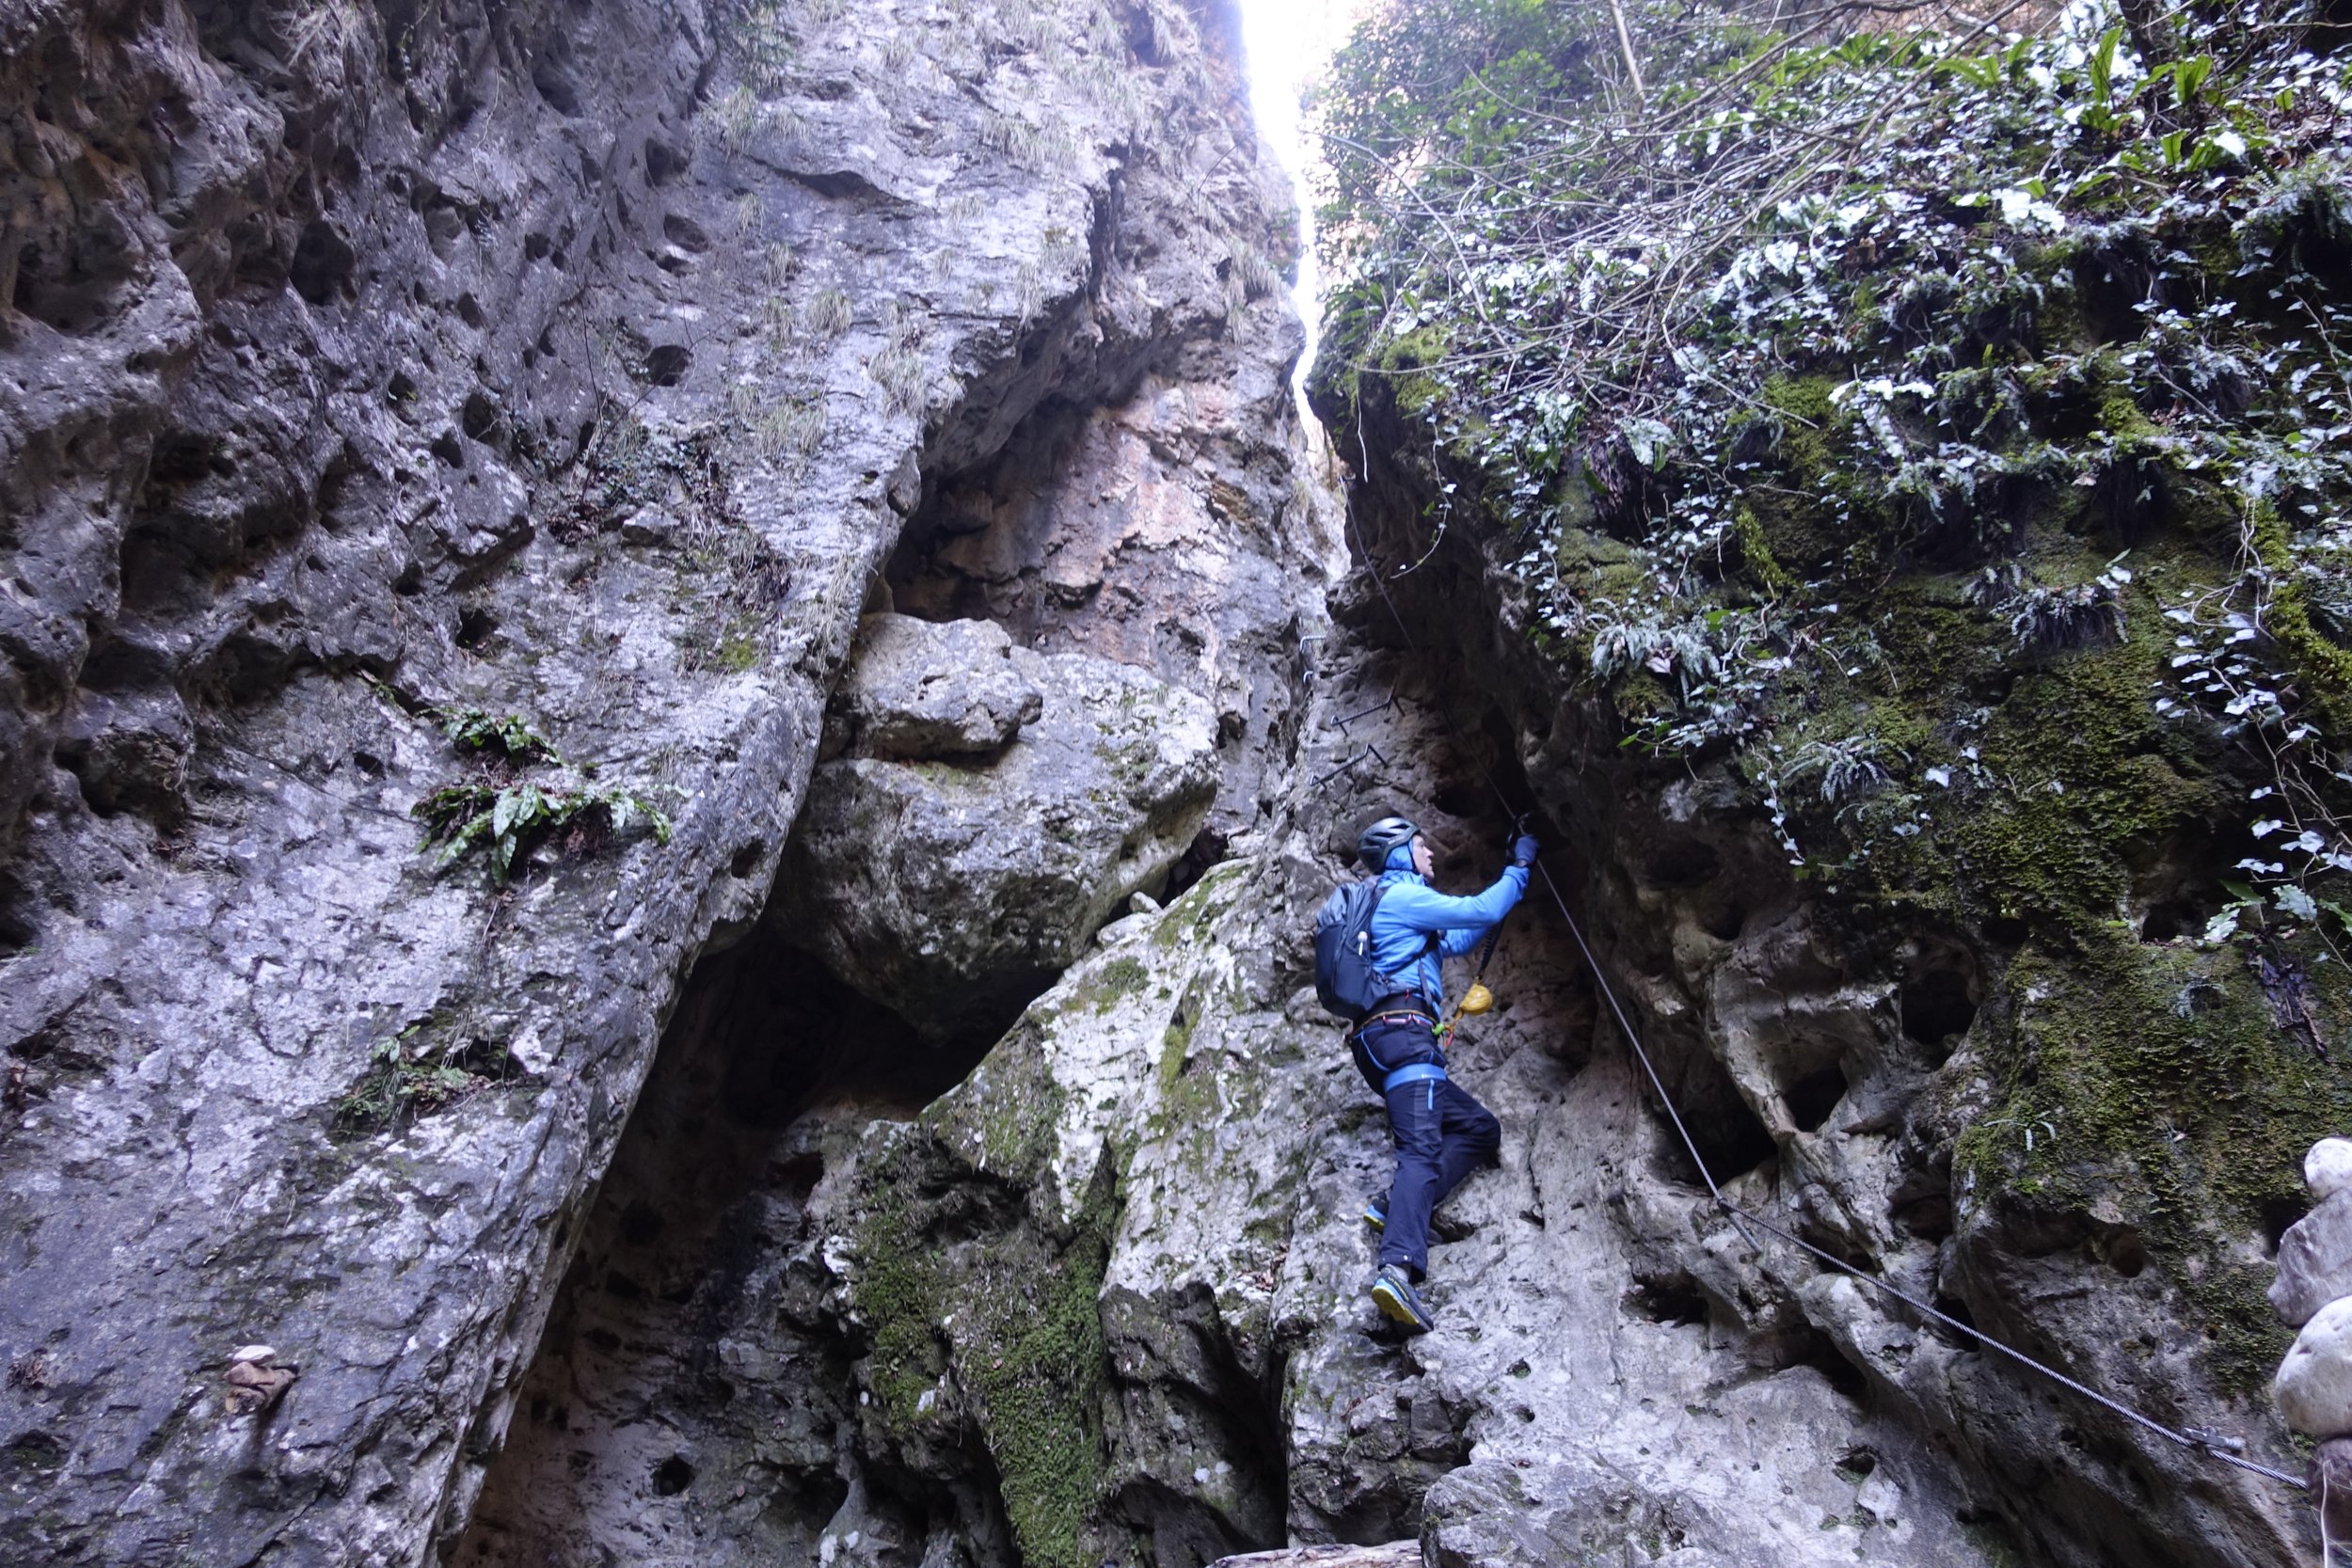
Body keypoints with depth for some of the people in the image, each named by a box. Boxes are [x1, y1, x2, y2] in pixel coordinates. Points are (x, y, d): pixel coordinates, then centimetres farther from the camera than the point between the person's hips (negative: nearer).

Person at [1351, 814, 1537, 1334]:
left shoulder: (1392, 904, 32)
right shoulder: (1402, 894, 2)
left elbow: (1455, 941, 41)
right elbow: (1482, 911, -2)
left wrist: (1509, 877, 40)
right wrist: (1519, 868, 14)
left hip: (1378, 1040, 10)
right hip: (1403, 1031, -10)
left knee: (1481, 1129, 11)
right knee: (1422, 1147, -25)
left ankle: (1398, 1205, -8)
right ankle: (1398, 1269, -44)